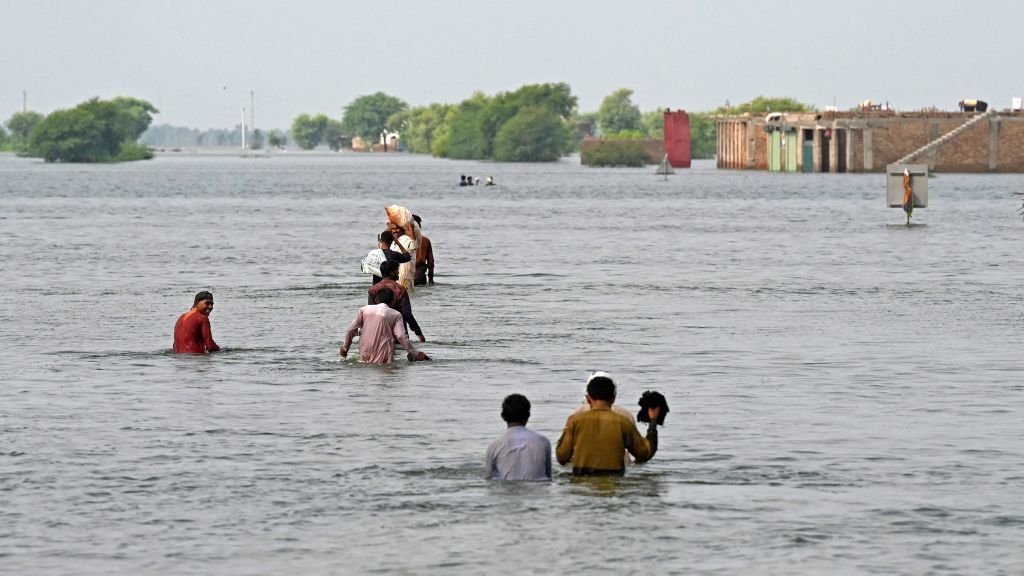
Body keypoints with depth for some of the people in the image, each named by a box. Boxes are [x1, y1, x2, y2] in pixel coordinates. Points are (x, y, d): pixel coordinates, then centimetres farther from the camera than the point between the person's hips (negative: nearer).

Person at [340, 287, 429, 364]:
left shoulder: (364, 309, 10)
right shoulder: (395, 315, 2)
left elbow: (351, 330, 9)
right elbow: (401, 336, -8)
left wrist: (345, 347, 24)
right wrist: (415, 353, -1)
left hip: (364, 356, 3)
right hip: (383, 358, -3)